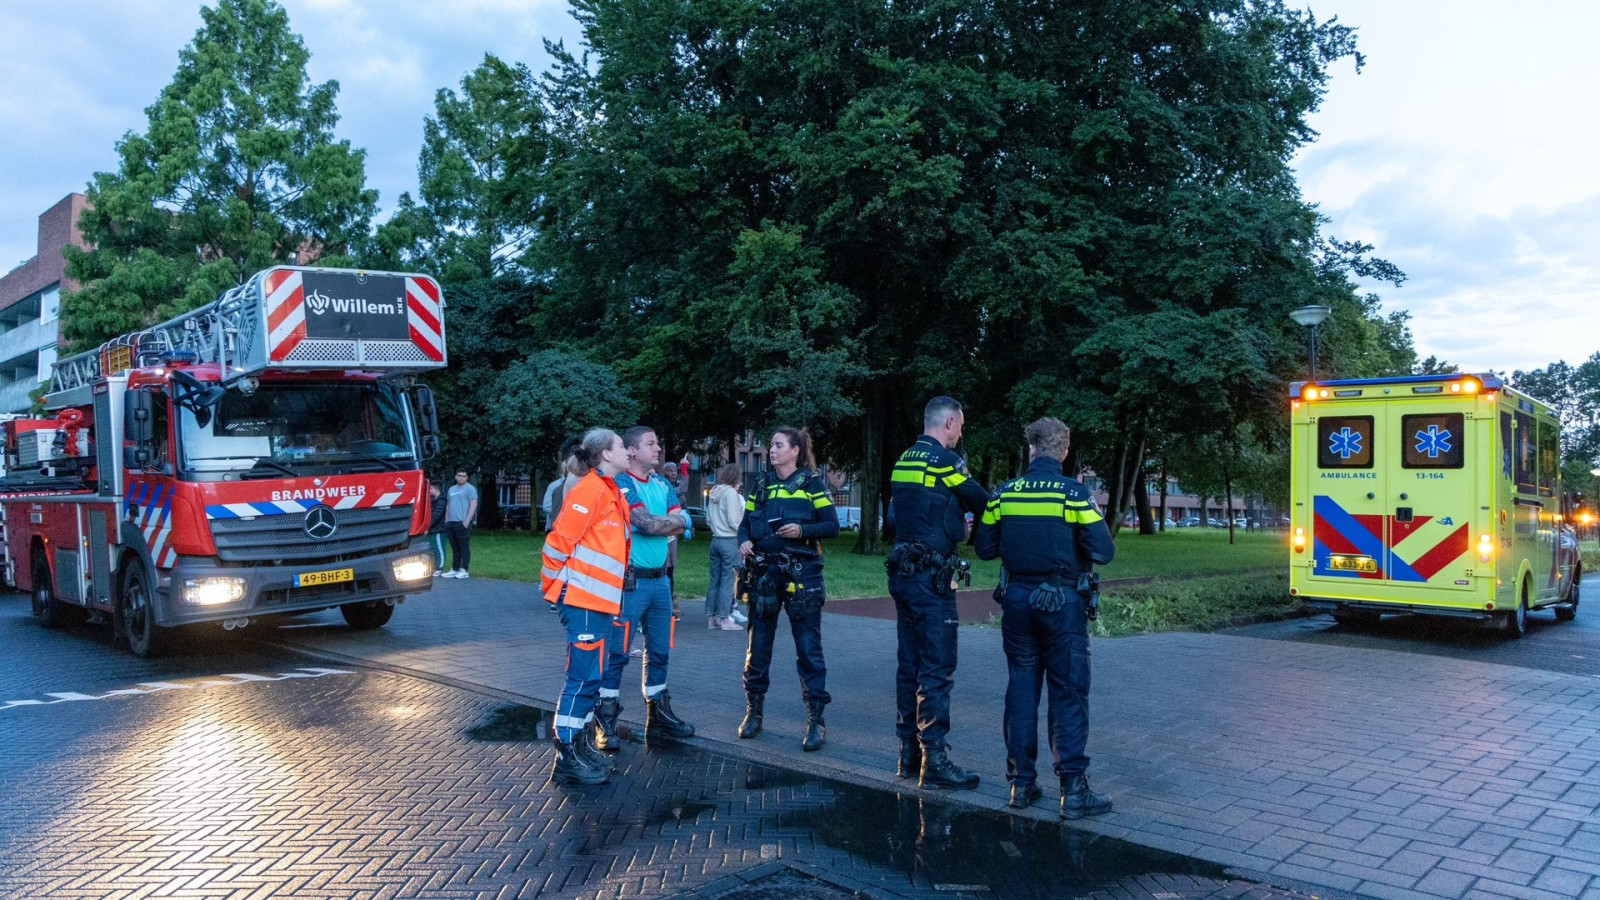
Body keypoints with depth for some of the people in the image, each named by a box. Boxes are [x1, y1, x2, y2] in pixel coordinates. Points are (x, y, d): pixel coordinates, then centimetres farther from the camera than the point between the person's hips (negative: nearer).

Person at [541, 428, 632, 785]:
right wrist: (550, 585, -8)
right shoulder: (589, 490, -14)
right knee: (583, 678, -7)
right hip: (582, 600, -10)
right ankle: (567, 759, 0)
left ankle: (580, 745, 25)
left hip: (600, 602, 10)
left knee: (591, 677, 15)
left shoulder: (611, 492, 16)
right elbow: (559, 541, -16)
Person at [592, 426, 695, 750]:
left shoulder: (662, 485, 14)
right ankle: (605, 723, 3)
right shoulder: (621, 484, -10)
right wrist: (678, 520, -3)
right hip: (630, 581, -7)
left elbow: (682, 523, 4)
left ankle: (659, 717, 24)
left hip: (660, 580, 7)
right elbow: (647, 523, -20)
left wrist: (656, 523, -12)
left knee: (659, 652, 13)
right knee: (617, 653, -4)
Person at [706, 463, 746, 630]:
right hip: (730, 541, -7)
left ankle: (711, 617, 15)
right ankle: (724, 618, 0)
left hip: (716, 539, 7)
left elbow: (708, 519, 15)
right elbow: (733, 521, -15)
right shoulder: (731, 493, -12)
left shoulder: (714, 493, 11)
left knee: (714, 580, 10)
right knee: (727, 580, -3)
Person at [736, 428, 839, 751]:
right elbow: (745, 523, 14)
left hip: (802, 573, -4)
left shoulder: (811, 483, 0)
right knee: (758, 645, 9)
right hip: (765, 571, 4)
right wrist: (744, 541, -7)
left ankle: (816, 721, 3)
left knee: (808, 647, -3)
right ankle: (754, 712, 22)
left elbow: (832, 526, -4)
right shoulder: (762, 486, 12)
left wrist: (802, 530, -20)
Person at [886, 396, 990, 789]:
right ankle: (934, 760, -2)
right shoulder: (944, 460, -12)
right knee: (937, 669, -5)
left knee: (909, 665, 13)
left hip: (903, 574, 9)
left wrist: (956, 522, 15)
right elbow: (981, 501, -5)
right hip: (931, 578, -9)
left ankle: (909, 754, 20)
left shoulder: (903, 461, 14)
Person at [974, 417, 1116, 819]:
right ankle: (1073, 790, 2)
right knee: (1069, 695, 2)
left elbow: (985, 548, 6)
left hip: (1017, 600, 4)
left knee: (1021, 690, 12)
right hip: (1062, 603, -3)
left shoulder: (1004, 493, 0)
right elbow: (1103, 551, -14)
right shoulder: (1074, 493, -11)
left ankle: (1020, 782, 16)